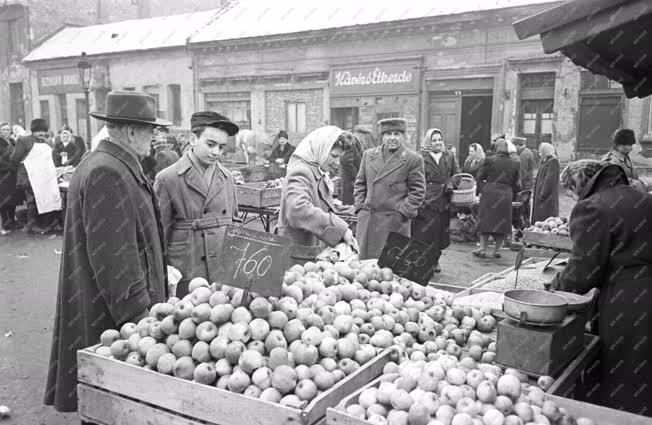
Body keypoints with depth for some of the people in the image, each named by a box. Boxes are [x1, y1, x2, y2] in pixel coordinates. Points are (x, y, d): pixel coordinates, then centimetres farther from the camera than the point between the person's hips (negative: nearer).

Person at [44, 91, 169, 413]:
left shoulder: (111, 165, 13)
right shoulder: (107, 173, -20)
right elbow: (112, 253, -22)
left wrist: (157, 273, 21)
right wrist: (139, 310, -20)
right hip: (111, 311, -10)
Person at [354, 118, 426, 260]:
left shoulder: (413, 159, -1)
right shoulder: (368, 155, 12)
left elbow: (418, 191, -2)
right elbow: (360, 183, 17)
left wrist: (401, 212, -10)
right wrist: (360, 207, 6)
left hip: (394, 221, -4)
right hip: (366, 219, 4)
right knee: (364, 258, 7)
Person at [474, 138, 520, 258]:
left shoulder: (490, 160, -3)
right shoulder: (514, 164, 5)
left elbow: (479, 177, 0)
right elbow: (517, 184, 8)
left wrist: (483, 190, 9)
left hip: (489, 194, -2)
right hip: (506, 196, 2)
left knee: (486, 220, 6)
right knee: (502, 221, 10)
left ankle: (482, 249, 6)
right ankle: (497, 250, 13)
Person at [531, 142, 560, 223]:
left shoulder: (553, 161, -15)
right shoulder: (544, 161, 15)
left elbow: (549, 180, -21)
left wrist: (542, 195, -21)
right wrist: (535, 193, 17)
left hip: (547, 197, -10)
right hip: (540, 196, 10)